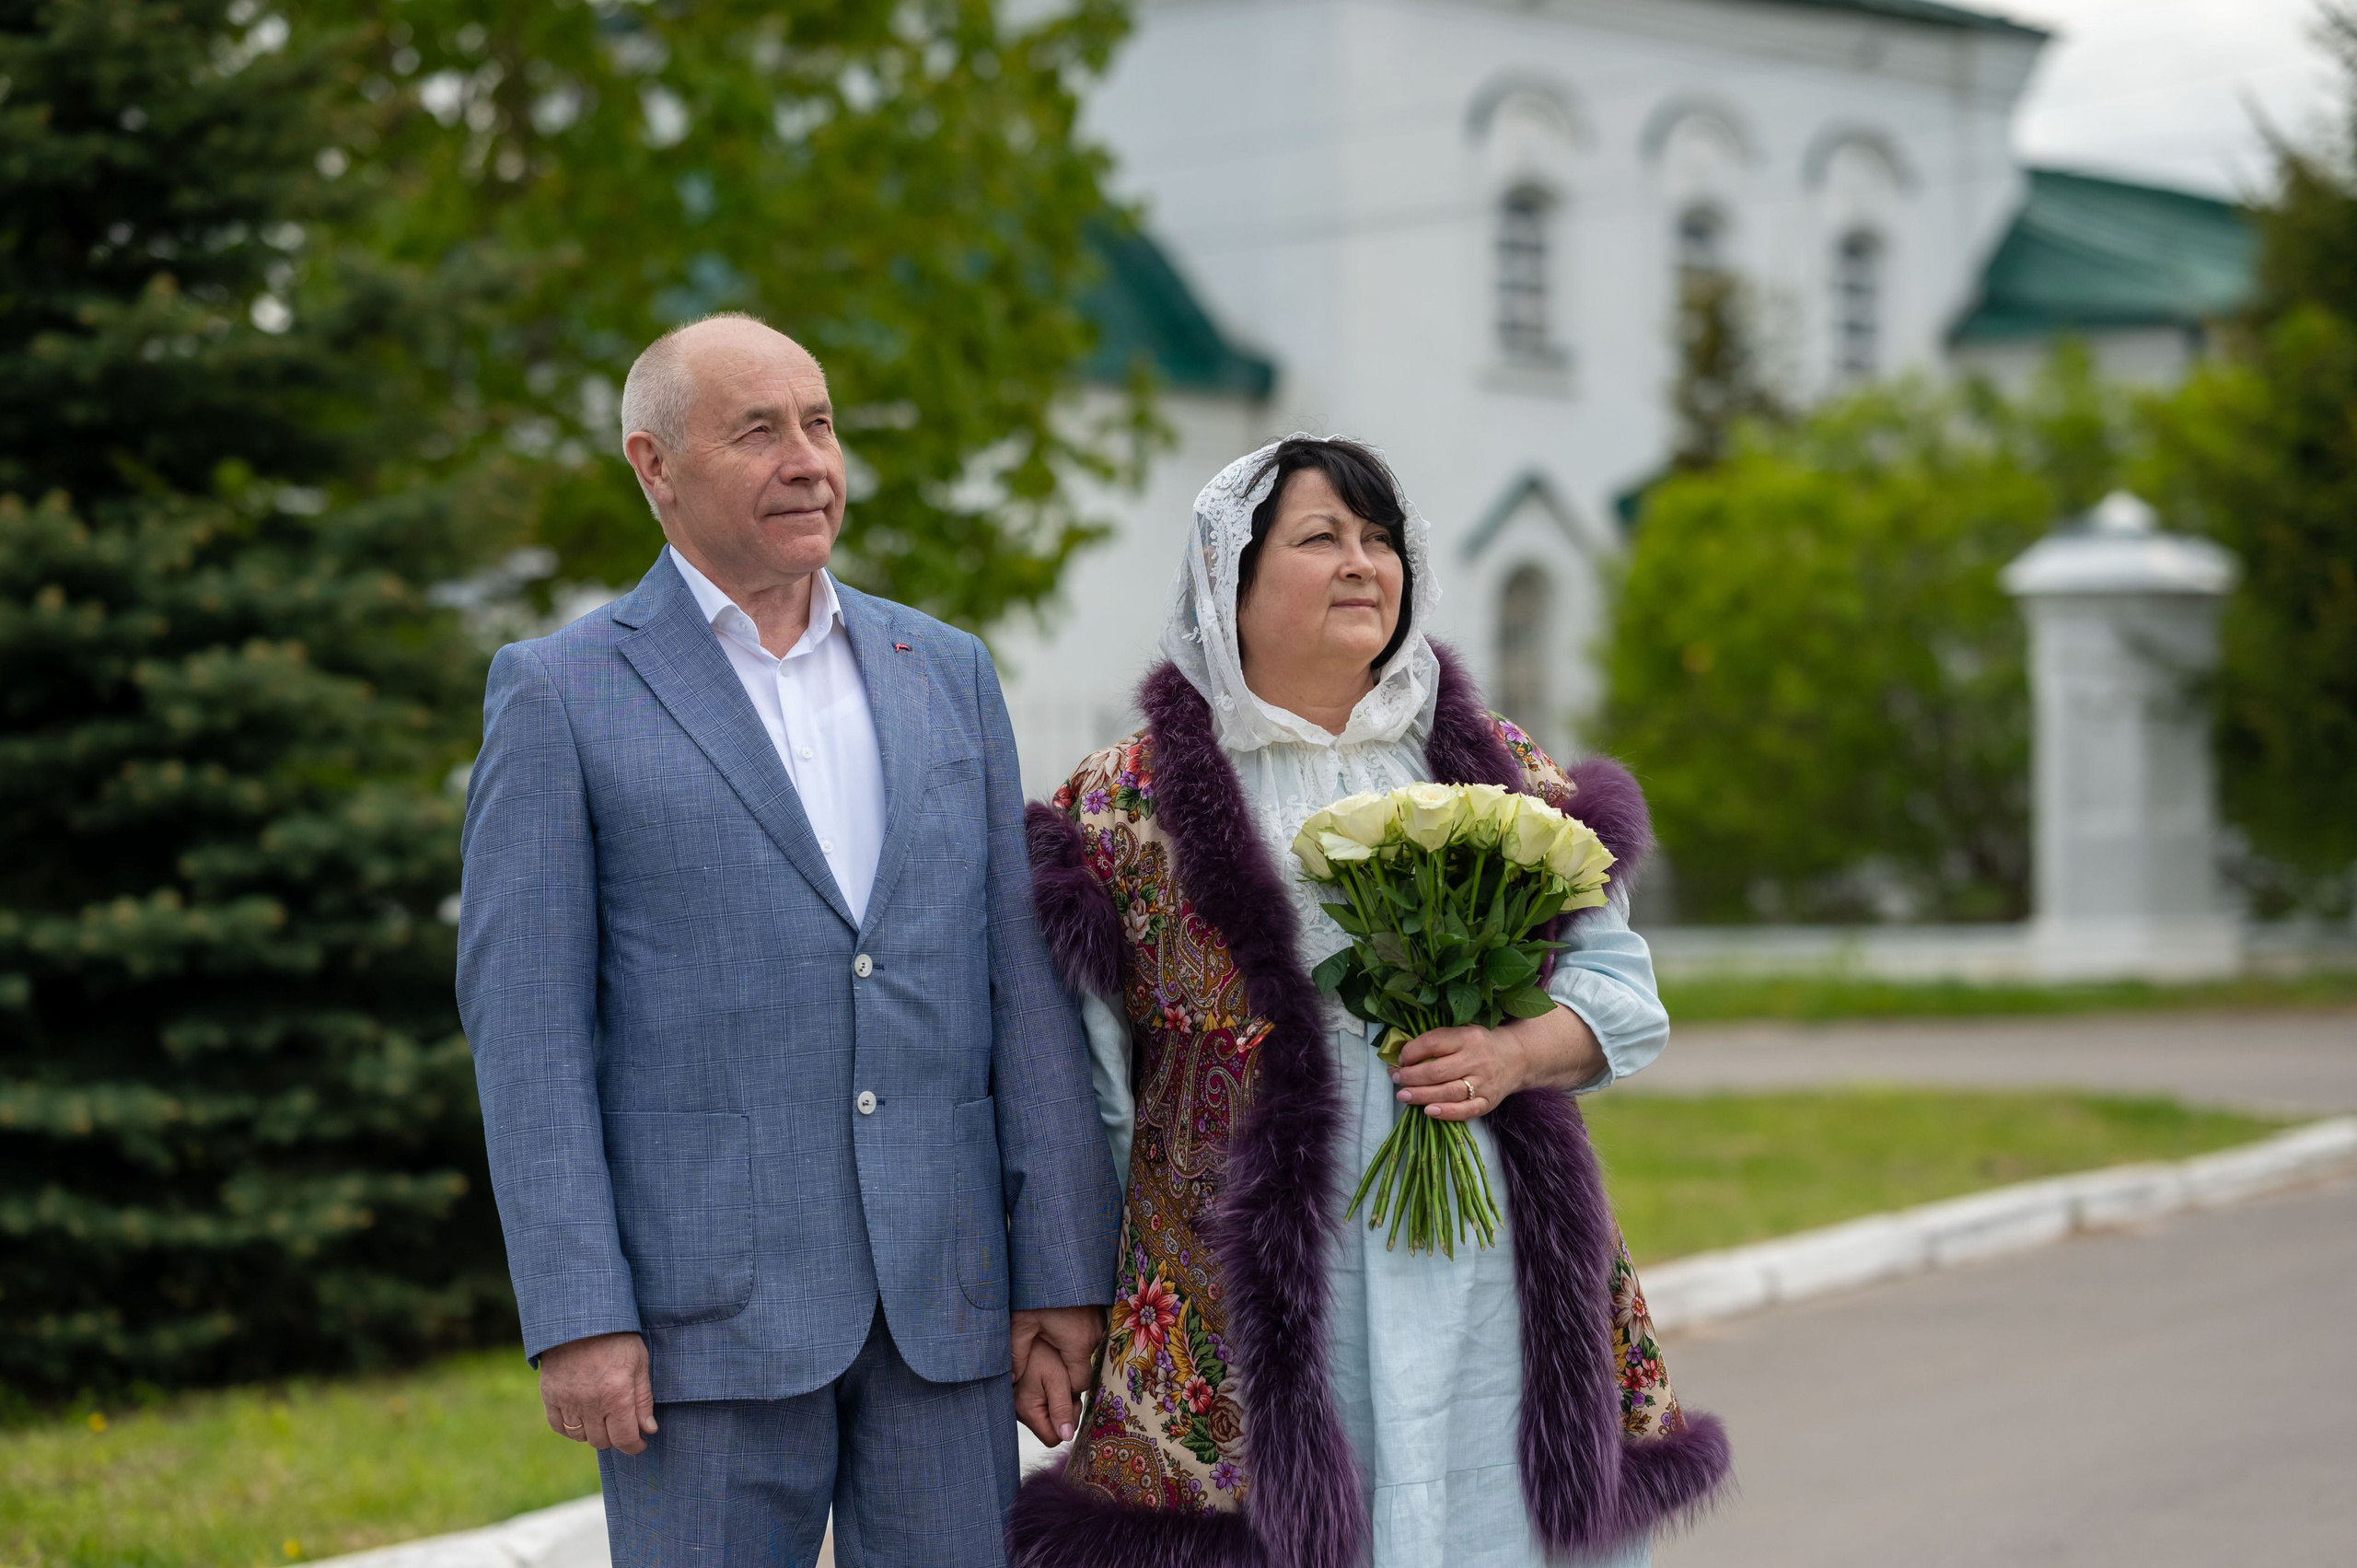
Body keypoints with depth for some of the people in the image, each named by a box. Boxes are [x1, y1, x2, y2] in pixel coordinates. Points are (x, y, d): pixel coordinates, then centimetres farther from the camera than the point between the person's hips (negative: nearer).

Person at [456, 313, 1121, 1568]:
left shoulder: (944, 673, 12)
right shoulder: (560, 695, 0)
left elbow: (1021, 983, 9)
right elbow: (525, 1023, -5)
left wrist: (1065, 1274, 2)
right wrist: (576, 1319, -13)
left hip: (939, 1300, 4)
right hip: (706, 1305, -4)